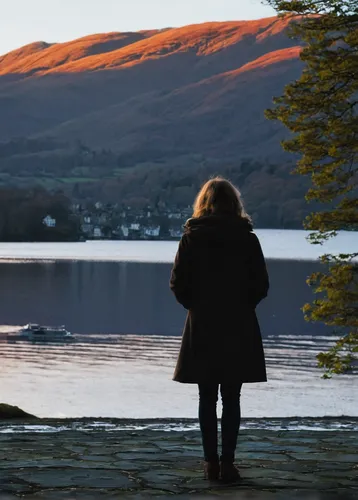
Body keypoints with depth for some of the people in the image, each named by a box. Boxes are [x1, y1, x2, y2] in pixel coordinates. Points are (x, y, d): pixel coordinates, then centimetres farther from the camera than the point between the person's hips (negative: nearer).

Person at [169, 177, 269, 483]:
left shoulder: (192, 237, -3)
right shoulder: (247, 239, -3)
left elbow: (178, 283, -4)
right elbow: (261, 285, -3)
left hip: (201, 329, 0)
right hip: (239, 330, 0)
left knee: (207, 400, 7)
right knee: (232, 400, 4)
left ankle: (211, 462, 5)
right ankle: (228, 463, 0)